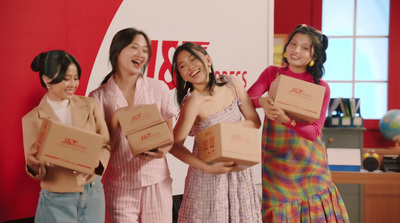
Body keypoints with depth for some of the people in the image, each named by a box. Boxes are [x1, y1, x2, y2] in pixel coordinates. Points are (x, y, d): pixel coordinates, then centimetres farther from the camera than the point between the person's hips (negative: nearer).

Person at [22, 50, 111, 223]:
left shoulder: (89, 105, 1)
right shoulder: (32, 119, -6)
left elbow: (106, 144, 3)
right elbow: (36, 171, -4)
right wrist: (33, 164, -28)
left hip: (93, 195, 3)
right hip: (57, 201, -2)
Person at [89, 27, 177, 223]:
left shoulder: (159, 88, -1)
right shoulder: (98, 97, -3)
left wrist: (164, 149, -14)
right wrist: (115, 121, -16)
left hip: (156, 182, 1)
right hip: (119, 187, -1)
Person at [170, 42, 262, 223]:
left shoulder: (231, 84, -5)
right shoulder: (194, 101, -20)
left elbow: (255, 121, 1)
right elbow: (175, 145, -19)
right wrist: (208, 168, -25)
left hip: (240, 172, 5)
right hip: (209, 176, -5)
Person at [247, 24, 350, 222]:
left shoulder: (321, 87, -7)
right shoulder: (271, 74, -1)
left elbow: (313, 131, -14)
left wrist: (287, 120, -33)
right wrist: (261, 101, -32)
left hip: (308, 161, 0)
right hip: (275, 159, 1)